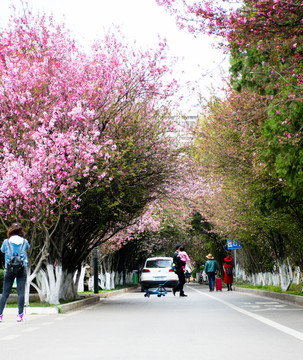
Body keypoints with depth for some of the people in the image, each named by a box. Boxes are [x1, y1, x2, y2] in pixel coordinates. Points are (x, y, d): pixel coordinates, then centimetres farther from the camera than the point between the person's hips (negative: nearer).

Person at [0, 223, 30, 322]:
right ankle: (20, 315, -7)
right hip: (22, 269, 0)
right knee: (21, 292, -3)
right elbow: (28, 247, 26)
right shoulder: (24, 241, 4)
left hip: (9, 269, 0)